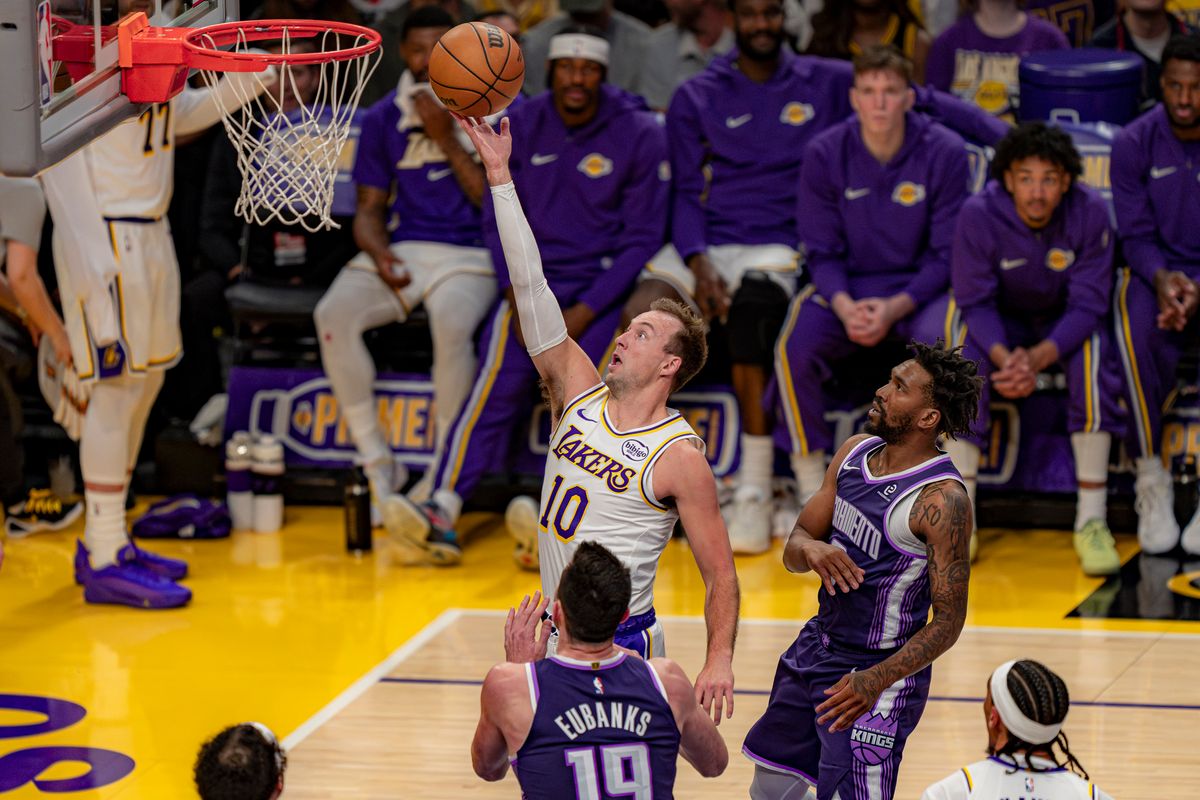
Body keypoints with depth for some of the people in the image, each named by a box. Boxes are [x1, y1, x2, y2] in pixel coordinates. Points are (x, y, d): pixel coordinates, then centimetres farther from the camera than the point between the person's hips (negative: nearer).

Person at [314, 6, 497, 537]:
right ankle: (379, 468, -15)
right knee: (333, 314, -26)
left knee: (452, 325, -37)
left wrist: (446, 139, -13)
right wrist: (379, 253, -9)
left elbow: (493, 200, -6)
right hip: (402, 249, 4)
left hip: (469, 254, -3)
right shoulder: (383, 119, 10)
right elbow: (369, 208, 12)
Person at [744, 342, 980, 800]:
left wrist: (877, 681, -30)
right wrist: (811, 549, -19)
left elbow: (948, 620, -20)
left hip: (877, 670, -8)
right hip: (817, 645, 8)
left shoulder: (941, 501, -23)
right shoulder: (855, 453, 0)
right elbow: (793, 549, 5)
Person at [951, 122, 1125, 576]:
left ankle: (1092, 521, -25)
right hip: (1002, 322, 0)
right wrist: (1004, 358, -38)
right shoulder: (978, 215, -23)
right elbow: (975, 303, -18)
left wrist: (1038, 357, -38)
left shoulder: (1090, 213, -23)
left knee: (1093, 353, -32)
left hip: (1066, 323, 0)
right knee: (966, 358, -30)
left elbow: (1088, 305, -21)